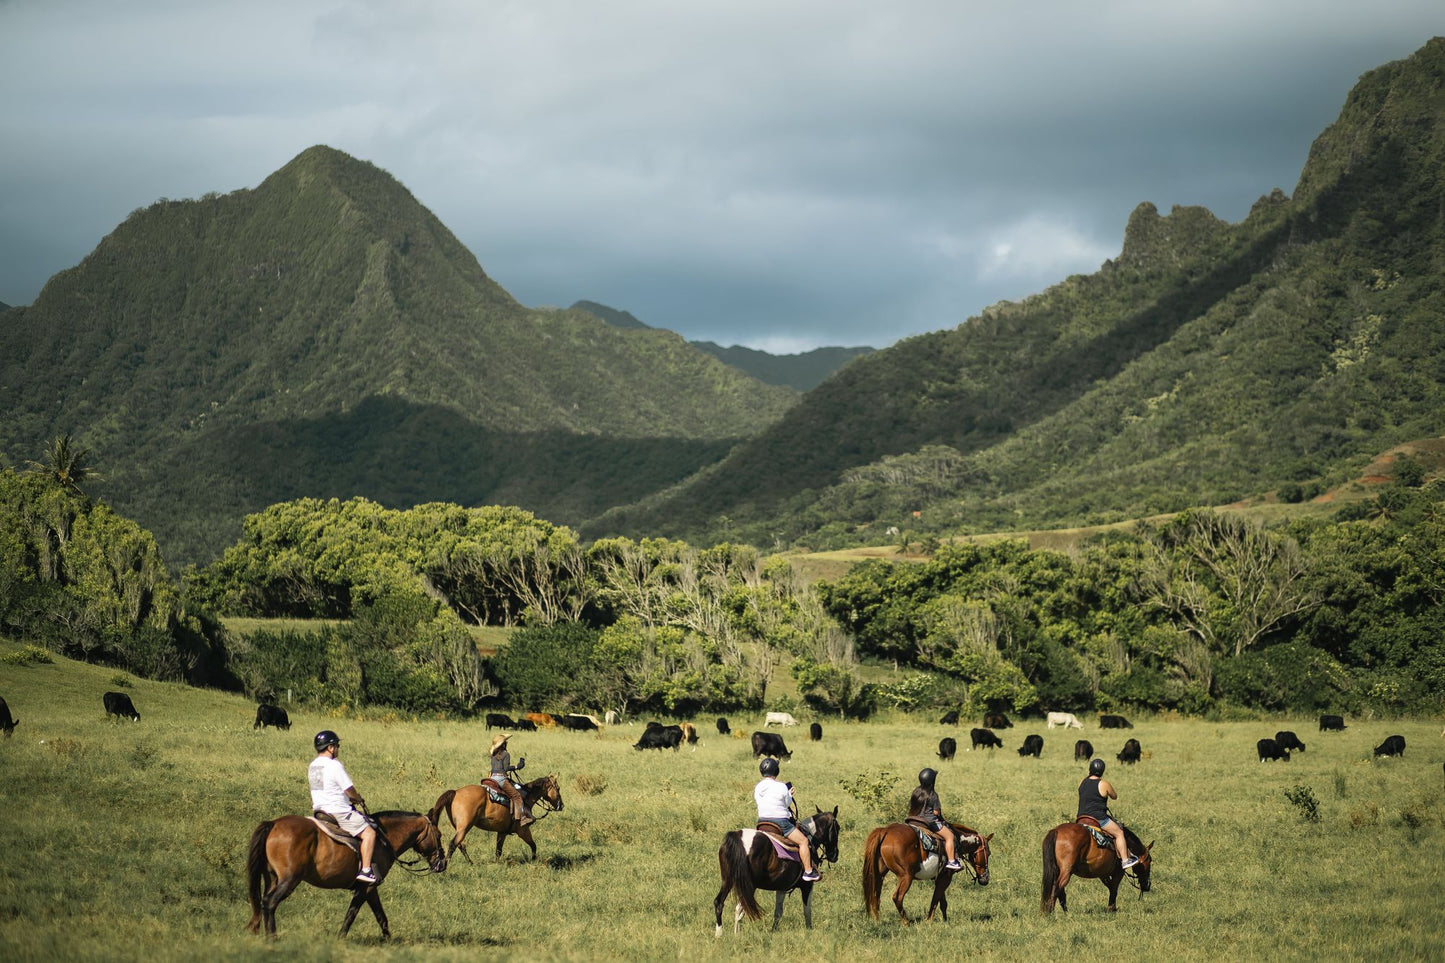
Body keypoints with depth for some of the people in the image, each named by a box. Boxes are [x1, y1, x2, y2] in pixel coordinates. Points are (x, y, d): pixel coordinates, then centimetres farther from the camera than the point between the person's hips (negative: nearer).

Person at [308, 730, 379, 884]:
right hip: (339, 812, -10)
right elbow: (349, 790, -14)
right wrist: (359, 799, 8)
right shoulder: (334, 765, -17)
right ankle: (365, 870, -13)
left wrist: (352, 798, 17)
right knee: (369, 833, -5)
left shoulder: (313, 765, 10)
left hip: (321, 810, 10)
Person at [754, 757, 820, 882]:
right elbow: (788, 804, -5)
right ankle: (808, 872, 3)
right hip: (780, 823, -6)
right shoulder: (781, 787, -15)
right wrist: (789, 794, 17)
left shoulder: (757, 788, 2)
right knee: (803, 841, 5)